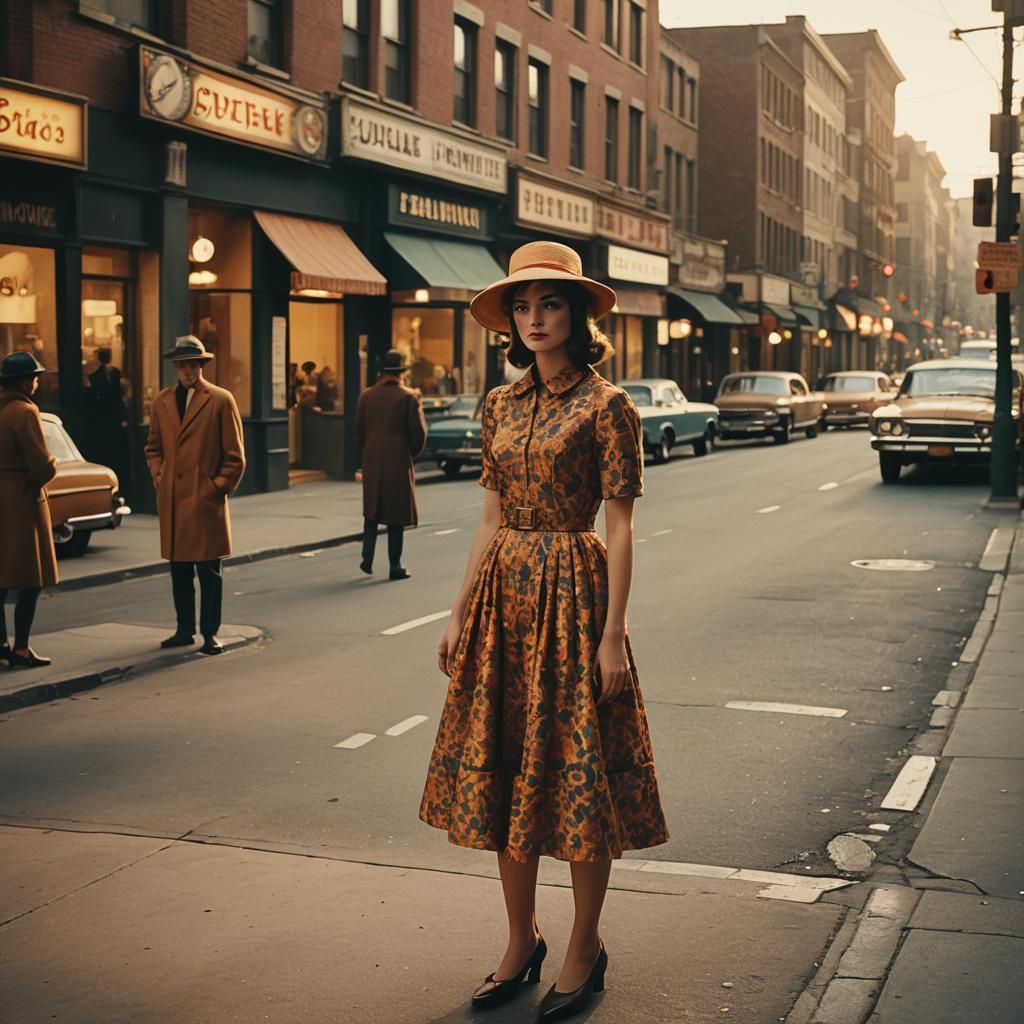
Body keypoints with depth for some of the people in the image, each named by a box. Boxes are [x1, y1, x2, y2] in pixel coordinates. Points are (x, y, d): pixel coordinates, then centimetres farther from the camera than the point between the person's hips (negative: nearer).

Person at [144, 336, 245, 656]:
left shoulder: (220, 400, -2)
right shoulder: (162, 401, 11)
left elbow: (235, 456, -1)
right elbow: (153, 447, 21)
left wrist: (217, 488, -6)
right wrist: (159, 478, 8)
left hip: (205, 501, -4)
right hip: (172, 501, 4)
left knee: (209, 570, 2)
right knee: (179, 569, 10)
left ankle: (209, 633, 10)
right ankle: (185, 629, 21)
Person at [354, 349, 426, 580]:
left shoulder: (366, 396, 3)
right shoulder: (408, 397, -7)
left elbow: (358, 431, 5)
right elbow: (419, 433, -7)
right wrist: (411, 454, 10)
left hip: (372, 462, 3)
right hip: (399, 462, -3)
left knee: (372, 511, 16)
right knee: (396, 515, 2)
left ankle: (367, 559, 9)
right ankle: (395, 566, 3)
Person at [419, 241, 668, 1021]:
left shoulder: (606, 406, -7)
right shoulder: (503, 404, 10)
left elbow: (620, 527, -9)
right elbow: (491, 519, 13)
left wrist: (612, 634, -14)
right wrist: (460, 613, 9)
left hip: (571, 595, -6)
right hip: (504, 596, 6)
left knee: (576, 774, 1)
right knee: (502, 771, 9)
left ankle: (585, 949, 17)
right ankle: (521, 943, 23)